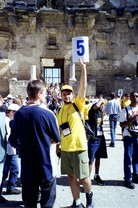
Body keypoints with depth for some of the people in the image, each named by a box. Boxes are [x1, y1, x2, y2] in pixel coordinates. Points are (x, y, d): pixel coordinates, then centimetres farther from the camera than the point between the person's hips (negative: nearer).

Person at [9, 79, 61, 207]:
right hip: (46, 165, -4)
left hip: (27, 167, 4)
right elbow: (57, 138, -3)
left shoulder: (18, 114, -3)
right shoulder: (47, 114, -14)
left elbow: (13, 141, 3)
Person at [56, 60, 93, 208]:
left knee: (83, 177, 5)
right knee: (72, 177, 12)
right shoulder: (60, 111, 10)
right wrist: (57, 145, 12)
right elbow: (59, 130, 15)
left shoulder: (78, 105, -4)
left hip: (79, 147, -5)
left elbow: (83, 87, -16)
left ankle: (89, 195, 33)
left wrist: (83, 68, -22)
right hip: (65, 149, 5)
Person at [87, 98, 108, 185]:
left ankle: (96, 176, 30)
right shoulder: (92, 112, -13)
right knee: (91, 160, -4)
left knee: (98, 158, 17)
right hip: (93, 139, -8)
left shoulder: (101, 113, 10)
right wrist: (101, 100, -17)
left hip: (100, 138, 8)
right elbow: (96, 106, -36)